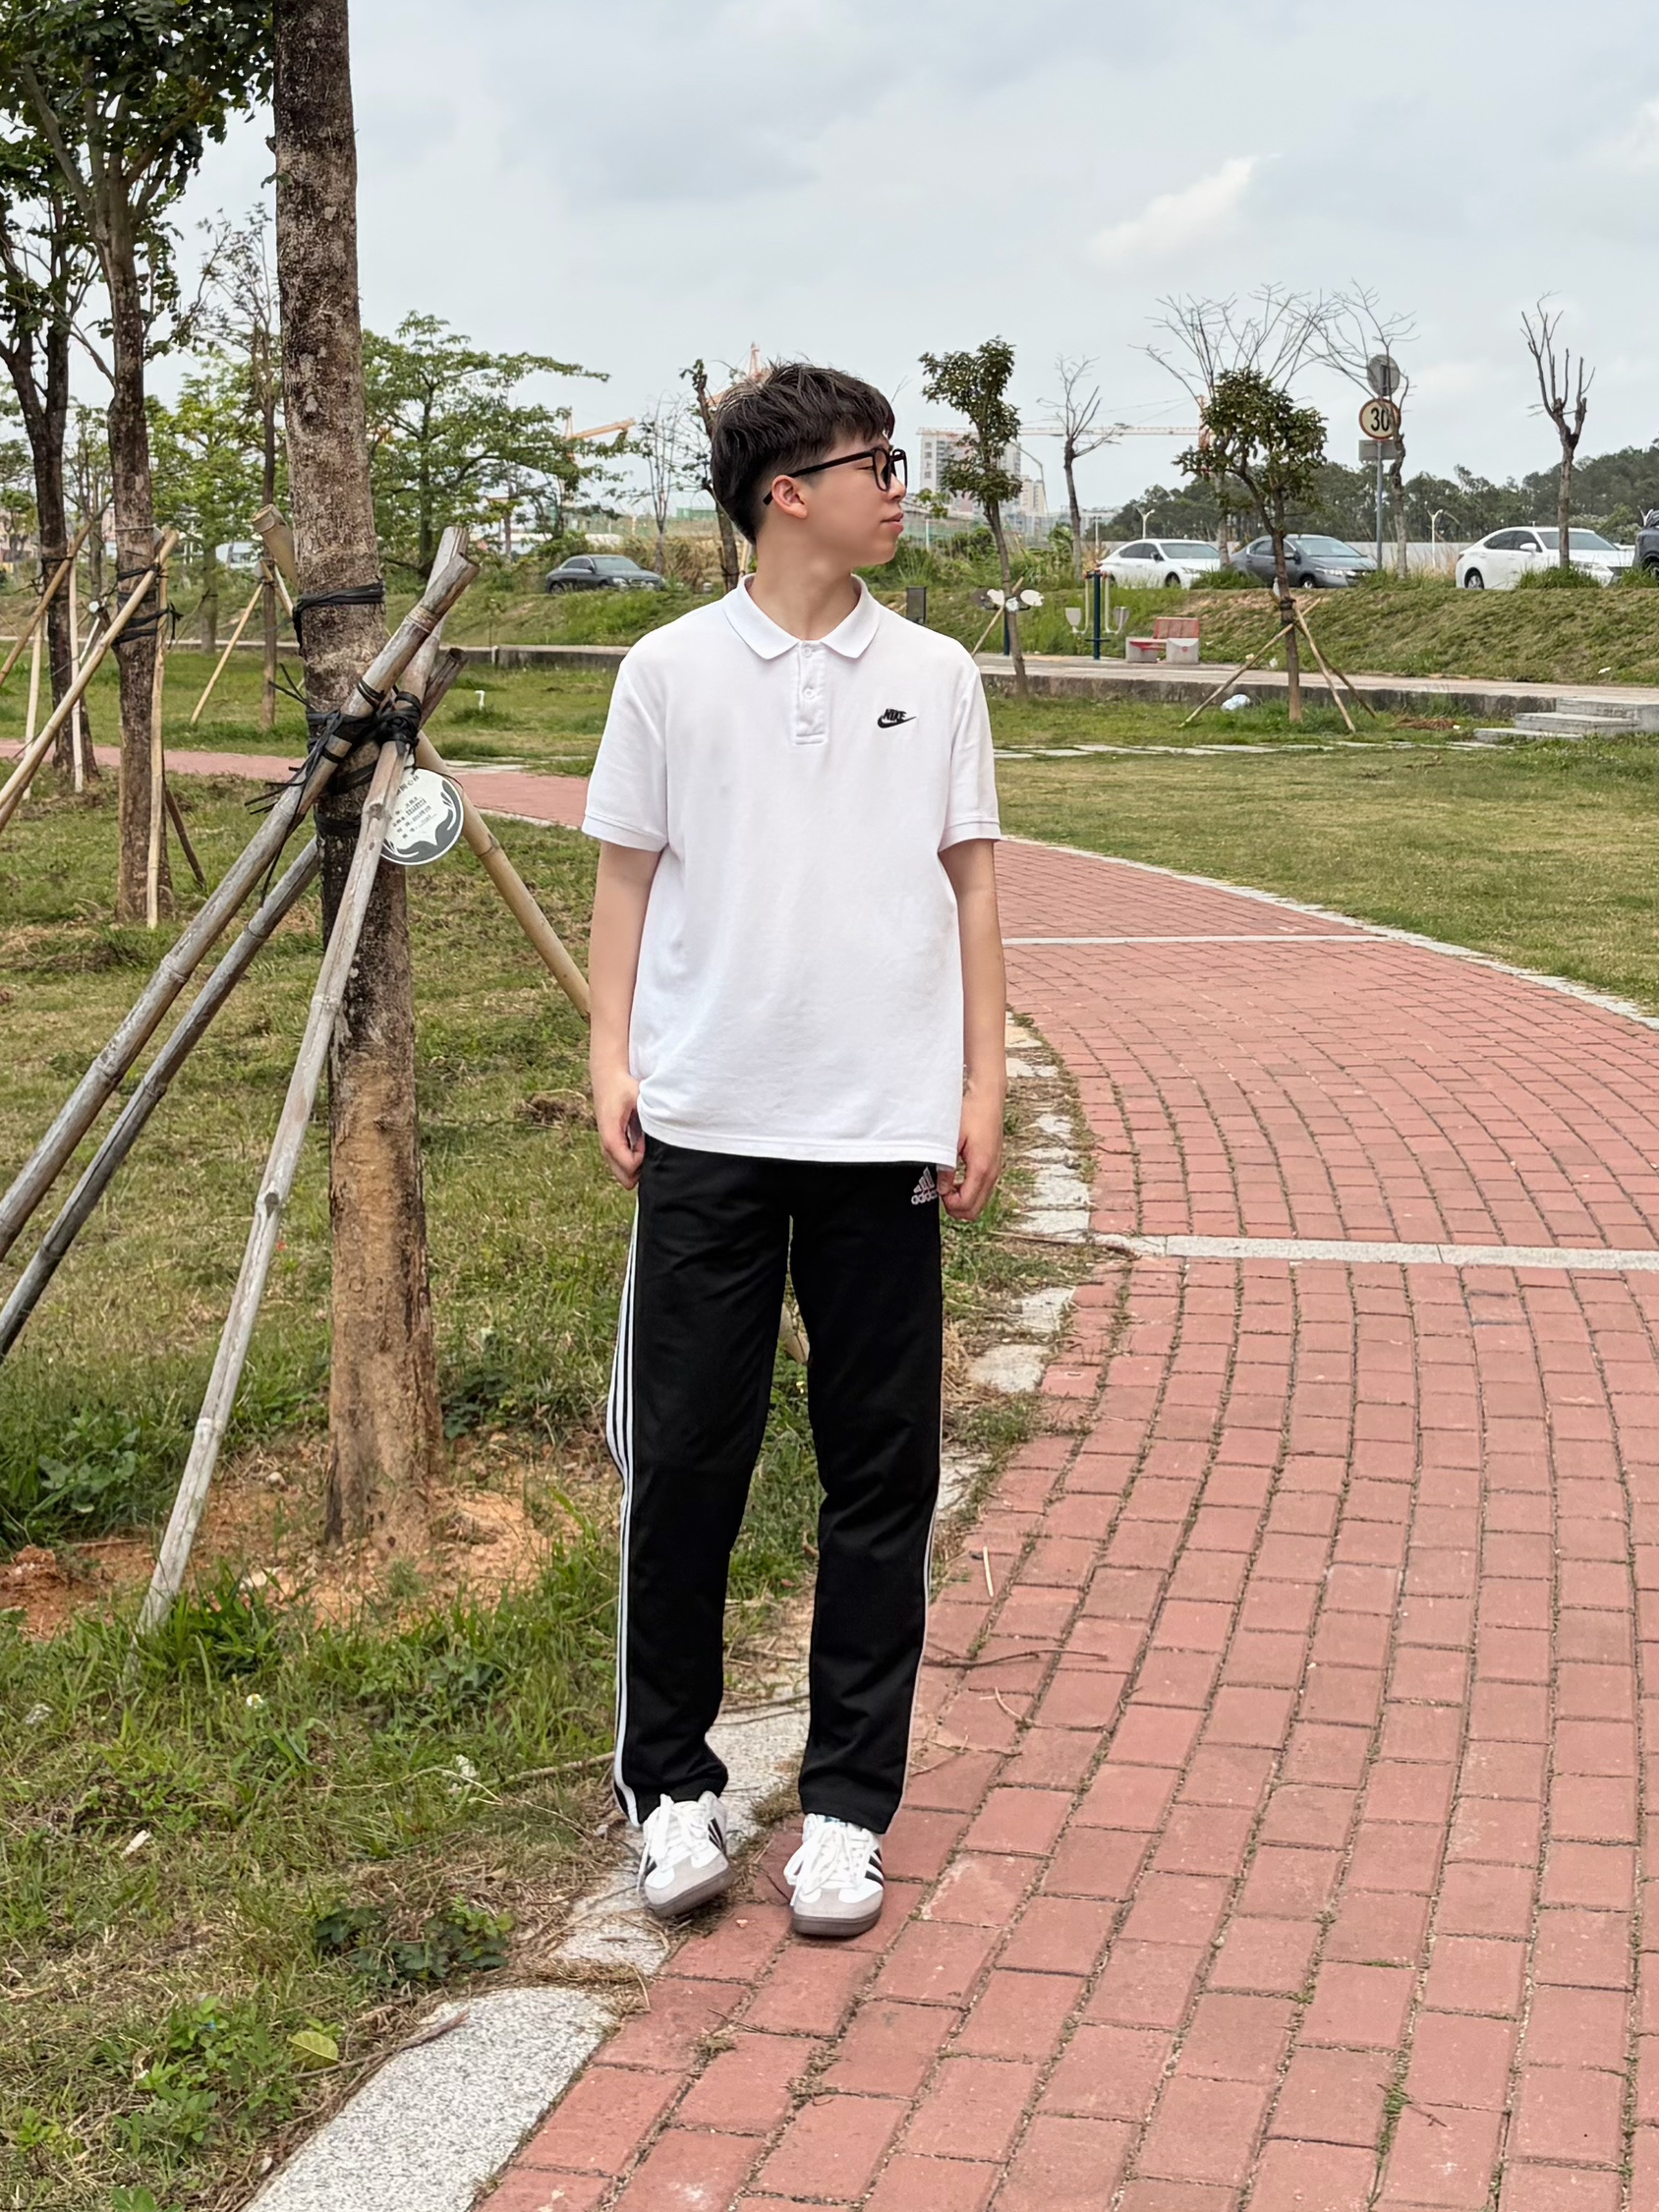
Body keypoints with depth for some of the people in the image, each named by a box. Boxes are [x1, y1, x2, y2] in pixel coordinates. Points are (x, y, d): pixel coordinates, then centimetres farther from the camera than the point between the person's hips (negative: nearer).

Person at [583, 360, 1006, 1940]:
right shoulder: (671, 672, 3)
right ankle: (670, 1783, 18)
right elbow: (627, 876, 7)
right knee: (682, 1457, 3)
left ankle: (848, 1804, 15)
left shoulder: (933, 678, 7)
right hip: (707, 1126, -1)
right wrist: (612, 1059, -2)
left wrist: (982, 1084, 4)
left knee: (881, 1472, 4)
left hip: (884, 1128, 1)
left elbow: (970, 883, 9)